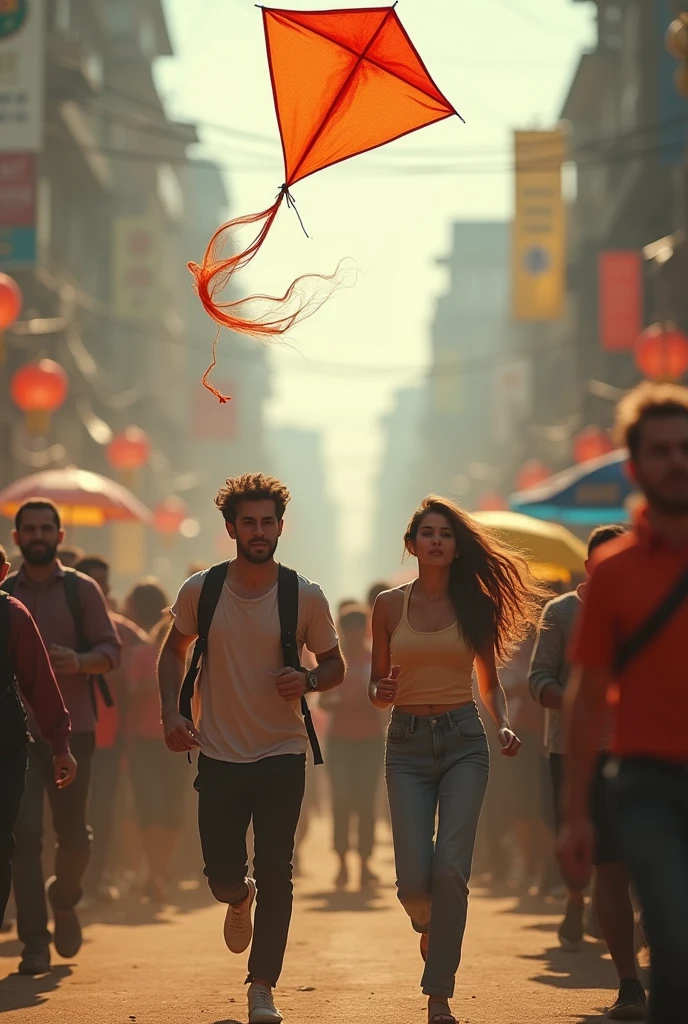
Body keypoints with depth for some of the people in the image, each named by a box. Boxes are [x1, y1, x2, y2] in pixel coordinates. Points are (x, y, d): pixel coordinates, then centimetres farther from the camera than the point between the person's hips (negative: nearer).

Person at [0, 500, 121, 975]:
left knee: (73, 835, 4)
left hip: (72, 728, 0)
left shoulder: (82, 590, 4)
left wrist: (80, 661, -21)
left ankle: (64, 898, 36)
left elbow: (111, 649, -1)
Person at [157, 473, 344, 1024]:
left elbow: (335, 666, 6)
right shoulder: (200, 591, -4)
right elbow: (174, 652, 12)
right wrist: (171, 711, -3)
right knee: (221, 874, 2)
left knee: (275, 873, -5)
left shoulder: (305, 596, -6)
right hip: (219, 754, 1)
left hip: (282, 755, -1)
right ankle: (240, 899, 40)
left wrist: (308, 680, -17)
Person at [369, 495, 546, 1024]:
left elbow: (489, 681, 13)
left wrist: (505, 724, -5)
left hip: (463, 741, 0)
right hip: (407, 744, 0)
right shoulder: (390, 605, 5)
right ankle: (430, 927, 29)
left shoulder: (473, 604, 5)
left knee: (450, 869, -15)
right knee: (414, 879, -9)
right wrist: (381, 693, -13)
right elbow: (377, 685, 10)